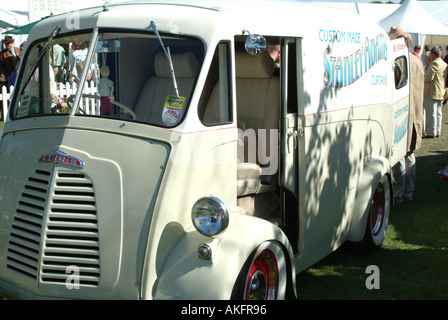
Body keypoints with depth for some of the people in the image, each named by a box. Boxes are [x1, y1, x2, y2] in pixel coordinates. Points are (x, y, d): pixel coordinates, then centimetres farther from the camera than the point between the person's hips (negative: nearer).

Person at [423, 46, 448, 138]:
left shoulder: (434, 63, -16)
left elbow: (429, 77, -21)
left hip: (432, 93, -9)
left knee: (431, 113, -4)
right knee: (438, 113, 14)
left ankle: (431, 133, -2)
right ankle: (438, 132, 19)